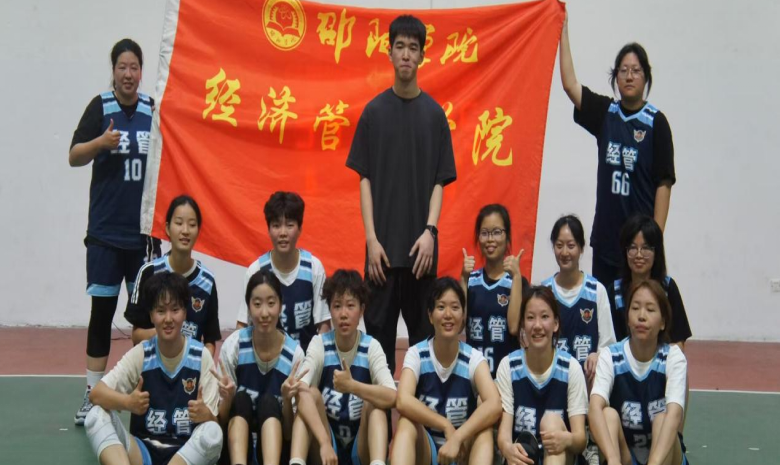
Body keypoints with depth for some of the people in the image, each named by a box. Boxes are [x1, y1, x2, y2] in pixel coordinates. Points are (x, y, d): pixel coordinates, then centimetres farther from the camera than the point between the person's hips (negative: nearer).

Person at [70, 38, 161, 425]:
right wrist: (101, 142, -24)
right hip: (105, 231, -2)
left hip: (144, 230, 3)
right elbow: (74, 157, -6)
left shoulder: (154, 110, 5)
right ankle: (92, 393, 8)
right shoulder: (100, 107, -2)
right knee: (102, 310, 0)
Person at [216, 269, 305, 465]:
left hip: (275, 449, -1)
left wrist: (287, 399, -26)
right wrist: (227, 398, -25)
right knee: (241, 399, -25)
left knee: (268, 402, -27)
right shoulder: (233, 345, -7)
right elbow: (221, 420, -2)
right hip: (237, 446, 1)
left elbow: (289, 433, -5)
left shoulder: (295, 353, -8)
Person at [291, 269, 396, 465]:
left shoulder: (372, 347, -7)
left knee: (375, 402, -24)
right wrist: (325, 442, -40)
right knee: (312, 394, -23)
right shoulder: (319, 344, -9)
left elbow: (392, 398, -24)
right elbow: (301, 394, -27)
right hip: (326, 448, 0)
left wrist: (352, 386, -41)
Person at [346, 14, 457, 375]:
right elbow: (365, 179, 1)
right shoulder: (374, 111, 2)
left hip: (420, 243, 1)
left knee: (422, 327, 7)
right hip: (384, 241, 0)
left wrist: (429, 231, -10)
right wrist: (371, 238, -7)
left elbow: (439, 181, 3)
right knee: (379, 326, 3)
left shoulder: (434, 113, 3)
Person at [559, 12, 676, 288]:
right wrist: (563, 32, -1)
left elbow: (663, 184, -8)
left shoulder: (656, 122, -6)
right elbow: (570, 84, 1)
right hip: (605, 236, 4)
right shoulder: (605, 113, 8)